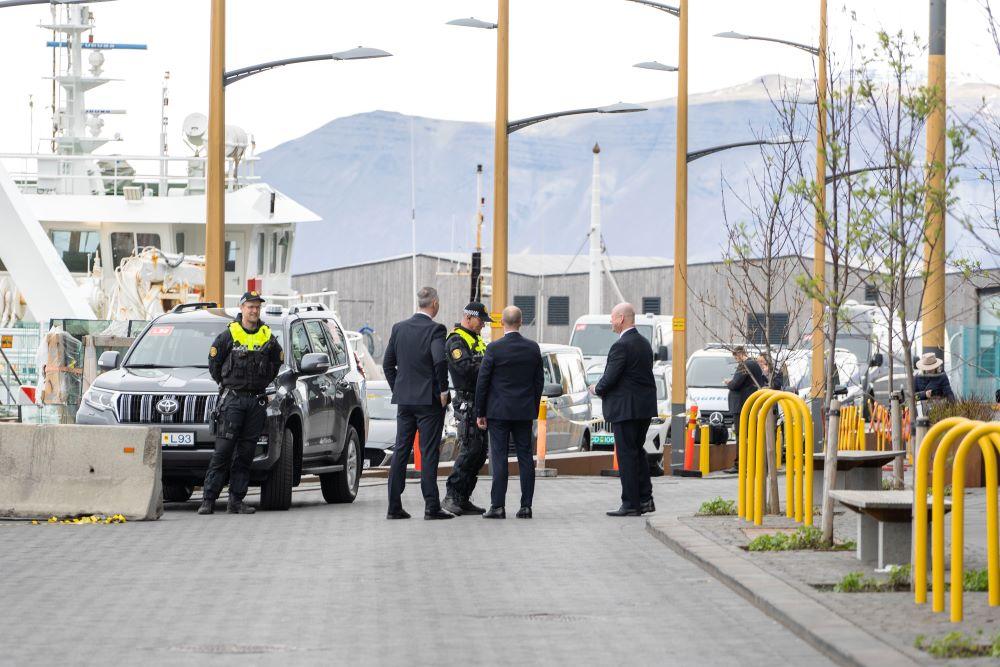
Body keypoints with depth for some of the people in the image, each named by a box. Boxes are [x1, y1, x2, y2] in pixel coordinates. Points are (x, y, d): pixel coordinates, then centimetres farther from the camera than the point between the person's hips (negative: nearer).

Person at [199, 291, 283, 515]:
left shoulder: (268, 338, 8)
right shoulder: (228, 336, -1)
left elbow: (277, 362, 23)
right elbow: (213, 362, 9)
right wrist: (226, 384, 11)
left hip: (257, 401, 3)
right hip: (232, 399, -3)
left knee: (245, 454, 3)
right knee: (223, 451, -9)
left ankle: (236, 501, 6)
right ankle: (208, 500, -9)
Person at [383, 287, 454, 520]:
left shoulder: (399, 328, 7)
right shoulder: (435, 330, -11)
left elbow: (388, 363, 9)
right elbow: (440, 360, -24)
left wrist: (398, 390, 15)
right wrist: (443, 390, -12)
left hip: (404, 400, 5)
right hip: (429, 400, -5)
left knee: (400, 451, 8)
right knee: (429, 453, -3)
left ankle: (394, 506, 8)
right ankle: (431, 506, -4)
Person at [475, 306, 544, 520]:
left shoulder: (494, 348, -10)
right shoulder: (533, 348, 2)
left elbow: (482, 382, -7)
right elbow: (539, 381, 8)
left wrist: (480, 413, 1)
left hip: (499, 411, -3)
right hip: (525, 412, 4)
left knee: (499, 458, -2)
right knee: (526, 457, 6)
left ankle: (498, 506, -5)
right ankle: (526, 505, 5)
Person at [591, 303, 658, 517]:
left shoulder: (621, 346, -17)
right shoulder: (644, 343, 12)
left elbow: (610, 378, -19)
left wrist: (597, 389, 2)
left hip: (625, 408, -9)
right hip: (645, 406, 9)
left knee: (627, 454, -3)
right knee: (638, 451, 18)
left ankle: (631, 504, -2)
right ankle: (645, 499, 17)